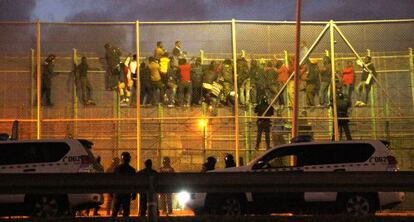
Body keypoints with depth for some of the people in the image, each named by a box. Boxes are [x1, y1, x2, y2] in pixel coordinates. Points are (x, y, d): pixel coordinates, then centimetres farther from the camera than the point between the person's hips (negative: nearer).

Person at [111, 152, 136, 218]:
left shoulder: (117, 168, -2)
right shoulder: (132, 170, 1)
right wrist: (134, 194, 8)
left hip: (117, 193, 0)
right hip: (127, 194, 0)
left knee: (115, 211, 4)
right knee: (126, 211, 3)